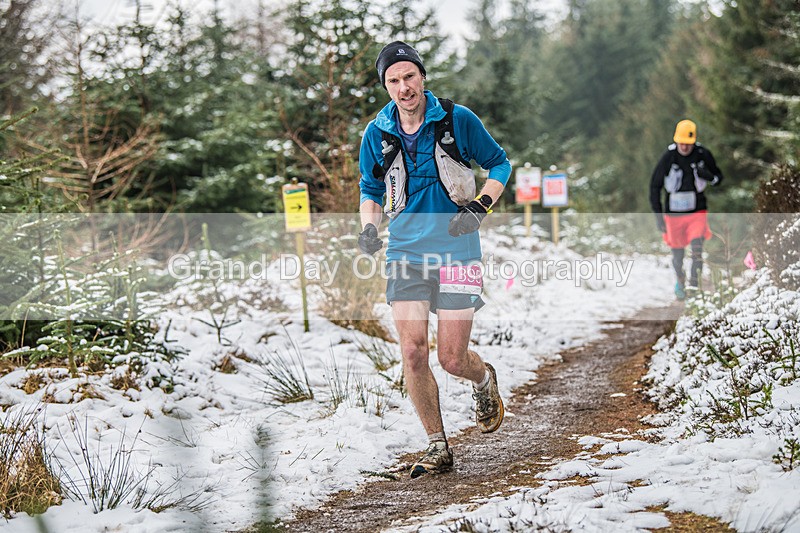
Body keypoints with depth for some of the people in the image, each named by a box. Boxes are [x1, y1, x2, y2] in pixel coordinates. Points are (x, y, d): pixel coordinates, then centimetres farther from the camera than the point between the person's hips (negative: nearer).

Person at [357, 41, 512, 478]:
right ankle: (437, 447, 9)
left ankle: (484, 380, 34)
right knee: (412, 354, -7)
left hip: (456, 249, -2)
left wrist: (480, 205, -11)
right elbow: (371, 190, 16)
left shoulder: (457, 120, -6)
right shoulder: (377, 134, 2)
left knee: (452, 360, -4)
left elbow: (499, 164, 6)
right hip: (405, 251, 3)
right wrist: (368, 227, -4)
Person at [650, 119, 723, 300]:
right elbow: (655, 186, -2)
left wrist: (708, 175, -18)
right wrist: (658, 215, -6)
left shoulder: (703, 154, -8)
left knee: (697, 248, -21)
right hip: (674, 213, 0)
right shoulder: (668, 158, -11)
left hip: (697, 212, 0)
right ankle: (680, 282, 35)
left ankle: (694, 283, -12)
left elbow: (718, 178, 7)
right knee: (677, 254, 9)